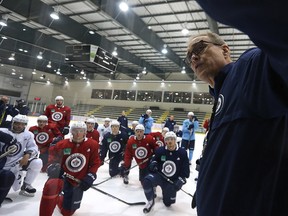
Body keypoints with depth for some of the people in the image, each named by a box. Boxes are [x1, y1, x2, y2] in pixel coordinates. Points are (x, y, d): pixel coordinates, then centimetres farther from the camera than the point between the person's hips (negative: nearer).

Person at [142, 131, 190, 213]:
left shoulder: (182, 153, -10)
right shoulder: (160, 150, -10)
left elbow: (186, 170, -4)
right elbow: (154, 160, 6)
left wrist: (180, 180, -17)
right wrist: (153, 163, -19)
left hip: (172, 181, 1)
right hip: (159, 175, 0)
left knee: (168, 203, 7)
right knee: (147, 181, -31)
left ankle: (166, 191, 41)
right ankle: (150, 201, -4)